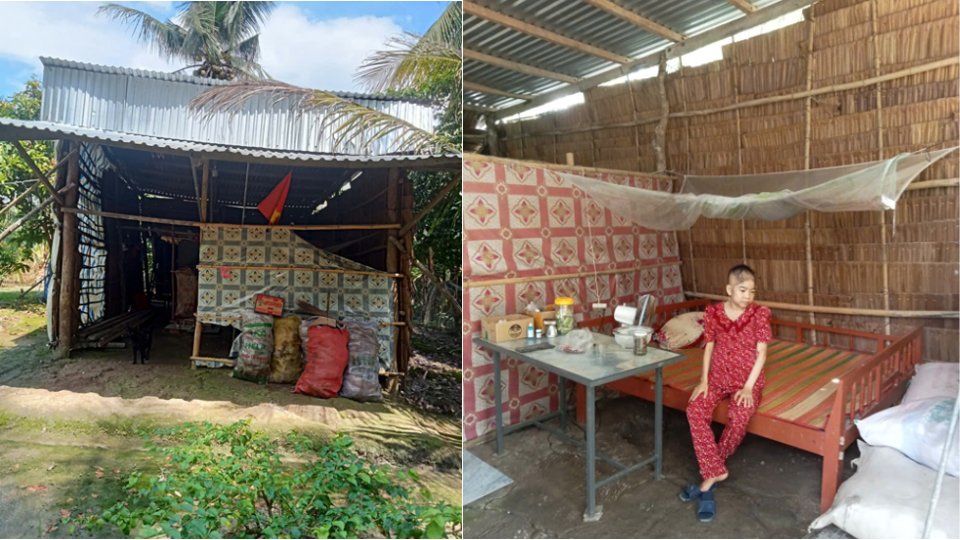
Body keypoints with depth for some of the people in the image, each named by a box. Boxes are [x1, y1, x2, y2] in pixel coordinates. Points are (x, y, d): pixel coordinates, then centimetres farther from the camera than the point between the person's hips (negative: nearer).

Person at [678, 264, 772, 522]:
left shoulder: (759, 314, -8)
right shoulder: (713, 312, -1)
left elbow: (761, 354, -8)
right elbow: (709, 347, 5)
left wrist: (748, 387, -15)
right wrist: (704, 380, -3)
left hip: (747, 379, -2)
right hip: (718, 377, 2)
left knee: (739, 418, -29)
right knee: (694, 410, -25)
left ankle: (709, 472, -7)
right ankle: (716, 471, -14)